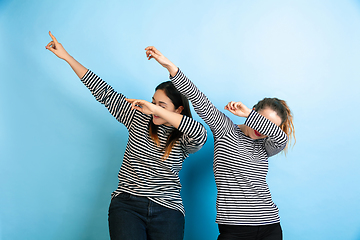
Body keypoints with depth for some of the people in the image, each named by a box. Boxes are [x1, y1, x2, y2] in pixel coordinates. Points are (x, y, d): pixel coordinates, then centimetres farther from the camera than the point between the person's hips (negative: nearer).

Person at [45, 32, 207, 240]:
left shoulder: (183, 139, 1)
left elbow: (200, 134, -24)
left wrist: (158, 111, -25)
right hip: (127, 203, 1)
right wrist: (67, 56, 10)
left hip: (167, 209, 0)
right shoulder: (139, 118, 8)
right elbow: (104, 92, 9)